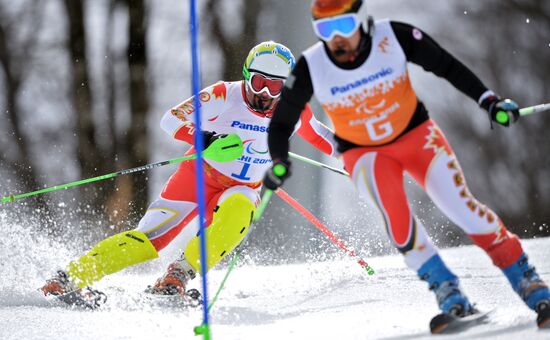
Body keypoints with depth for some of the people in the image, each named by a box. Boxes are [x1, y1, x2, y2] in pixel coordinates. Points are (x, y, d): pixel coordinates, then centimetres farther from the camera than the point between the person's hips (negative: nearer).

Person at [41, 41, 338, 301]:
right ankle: (70, 276, -13)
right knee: (150, 240, -16)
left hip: (242, 190, 2)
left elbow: (322, 137, 12)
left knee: (238, 208, -36)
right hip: (199, 176, -2)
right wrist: (206, 138, -41)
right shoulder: (225, 95, -19)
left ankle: (182, 272, -36)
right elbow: (172, 120, -24)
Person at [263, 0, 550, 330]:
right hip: (365, 152, 0)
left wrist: (488, 99, -18)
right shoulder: (310, 68, -20)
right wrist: (279, 162, -26)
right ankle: (447, 291, -16)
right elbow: (281, 123, -9)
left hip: (416, 134, 0)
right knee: (394, 211, -29)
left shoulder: (394, 37, -22)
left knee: (462, 207, -14)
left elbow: (446, 66, -10)